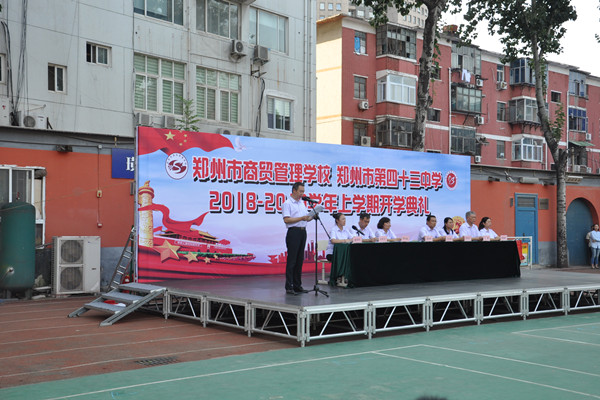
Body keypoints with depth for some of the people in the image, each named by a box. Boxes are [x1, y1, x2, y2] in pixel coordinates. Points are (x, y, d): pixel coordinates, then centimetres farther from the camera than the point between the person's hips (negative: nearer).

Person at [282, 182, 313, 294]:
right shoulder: (287, 203, -7)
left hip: (303, 232, 8)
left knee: (300, 260, 10)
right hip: (293, 232, -8)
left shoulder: (302, 203, 17)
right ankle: (289, 287, -3)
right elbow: (286, 219, -17)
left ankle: (297, 285, 15)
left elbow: (306, 218, 20)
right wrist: (301, 218, -21)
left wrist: (312, 216, -1)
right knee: (291, 260, -6)